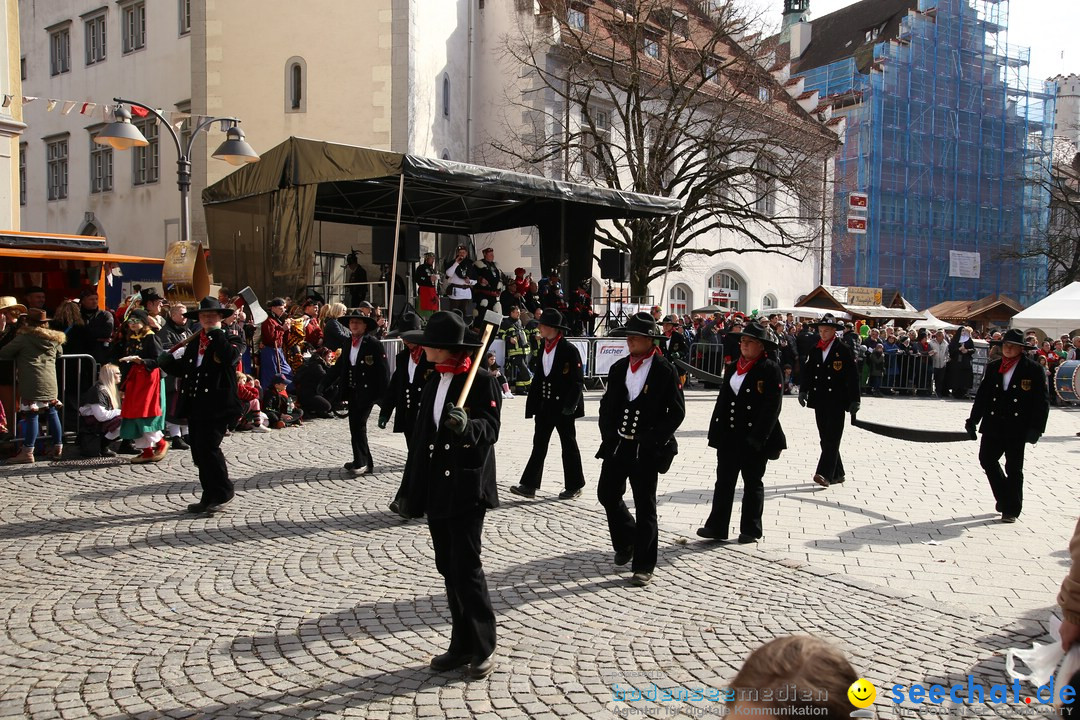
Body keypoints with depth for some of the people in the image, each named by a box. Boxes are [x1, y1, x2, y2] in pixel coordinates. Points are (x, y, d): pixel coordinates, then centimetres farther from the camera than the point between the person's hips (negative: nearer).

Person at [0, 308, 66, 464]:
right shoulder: (54, 338, 12)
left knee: (31, 415, -5)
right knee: (51, 413, 12)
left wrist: (19, 355, 17)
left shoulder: (23, 337, -3)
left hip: (31, 384, -5)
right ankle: (57, 447, 17)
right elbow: (59, 353, 29)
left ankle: (27, 452, -4)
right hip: (50, 382, 5)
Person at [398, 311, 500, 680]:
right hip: (436, 489, 8)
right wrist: (413, 489, 17)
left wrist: (466, 426, -36)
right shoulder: (433, 383, 14)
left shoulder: (481, 380, -9)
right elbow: (422, 436, 17)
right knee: (449, 568, 12)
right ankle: (461, 646, 23)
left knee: (466, 567, -5)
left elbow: (490, 428, -15)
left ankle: (483, 648, 10)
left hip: (466, 489, -7)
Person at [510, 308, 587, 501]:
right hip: (544, 406, 7)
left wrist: (570, 405, -19)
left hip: (563, 407, -6)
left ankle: (574, 486, 17)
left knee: (569, 446, 5)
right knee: (539, 444, 5)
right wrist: (532, 405, 9)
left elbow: (578, 381, -13)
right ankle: (529, 485, 7)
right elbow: (537, 378, 13)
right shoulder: (543, 350, 9)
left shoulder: (569, 350, -12)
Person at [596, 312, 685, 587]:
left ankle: (643, 566, 11)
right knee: (607, 494, 10)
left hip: (647, 450, -5)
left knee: (645, 507, 1)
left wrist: (653, 441, -13)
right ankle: (626, 542, 35)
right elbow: (607, 404, 14)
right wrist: (608, 436, 3)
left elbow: (677, 412, -7)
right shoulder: (618, 368, 8)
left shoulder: (665, 371, -8)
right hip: (617, 445, 5)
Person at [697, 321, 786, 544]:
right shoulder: (732, 368, 11)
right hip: (729, 436, 6)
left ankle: (751, 530, 19)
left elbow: (772, 406, -14)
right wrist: (716, 430, 6)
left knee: (753, 483, 7)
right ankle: (717, 527, 13)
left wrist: (757, 437, -19)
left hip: (755, 438, -6)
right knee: (724, 481, 7)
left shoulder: (770, 369, -8)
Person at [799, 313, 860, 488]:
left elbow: (853, 377, -5)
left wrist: (854, 400, -10)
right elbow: (808, 372, 10)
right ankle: (837, 474, 20)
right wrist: (803, 391, -5)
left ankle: (825, 474, -15)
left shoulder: (843, 350, -4)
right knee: (825, 439, 10)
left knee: (832, 438, -10)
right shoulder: (815, 350, 11)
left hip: (837, 401, -6)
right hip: (819, 400, 6)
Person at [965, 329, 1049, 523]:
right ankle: (1004, 498, 26)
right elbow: (982, 396, 11)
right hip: (993, 425, 4)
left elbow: (1042, 401, -5)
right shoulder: (993, 368, 10)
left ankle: (1012, 509, 14)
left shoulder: (1033, 370, -3)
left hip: (1017, 428, -4)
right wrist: (973, 420, 6)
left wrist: (1036, 428, -13)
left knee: (1014, 469, 3)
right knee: (987, 459, 5)